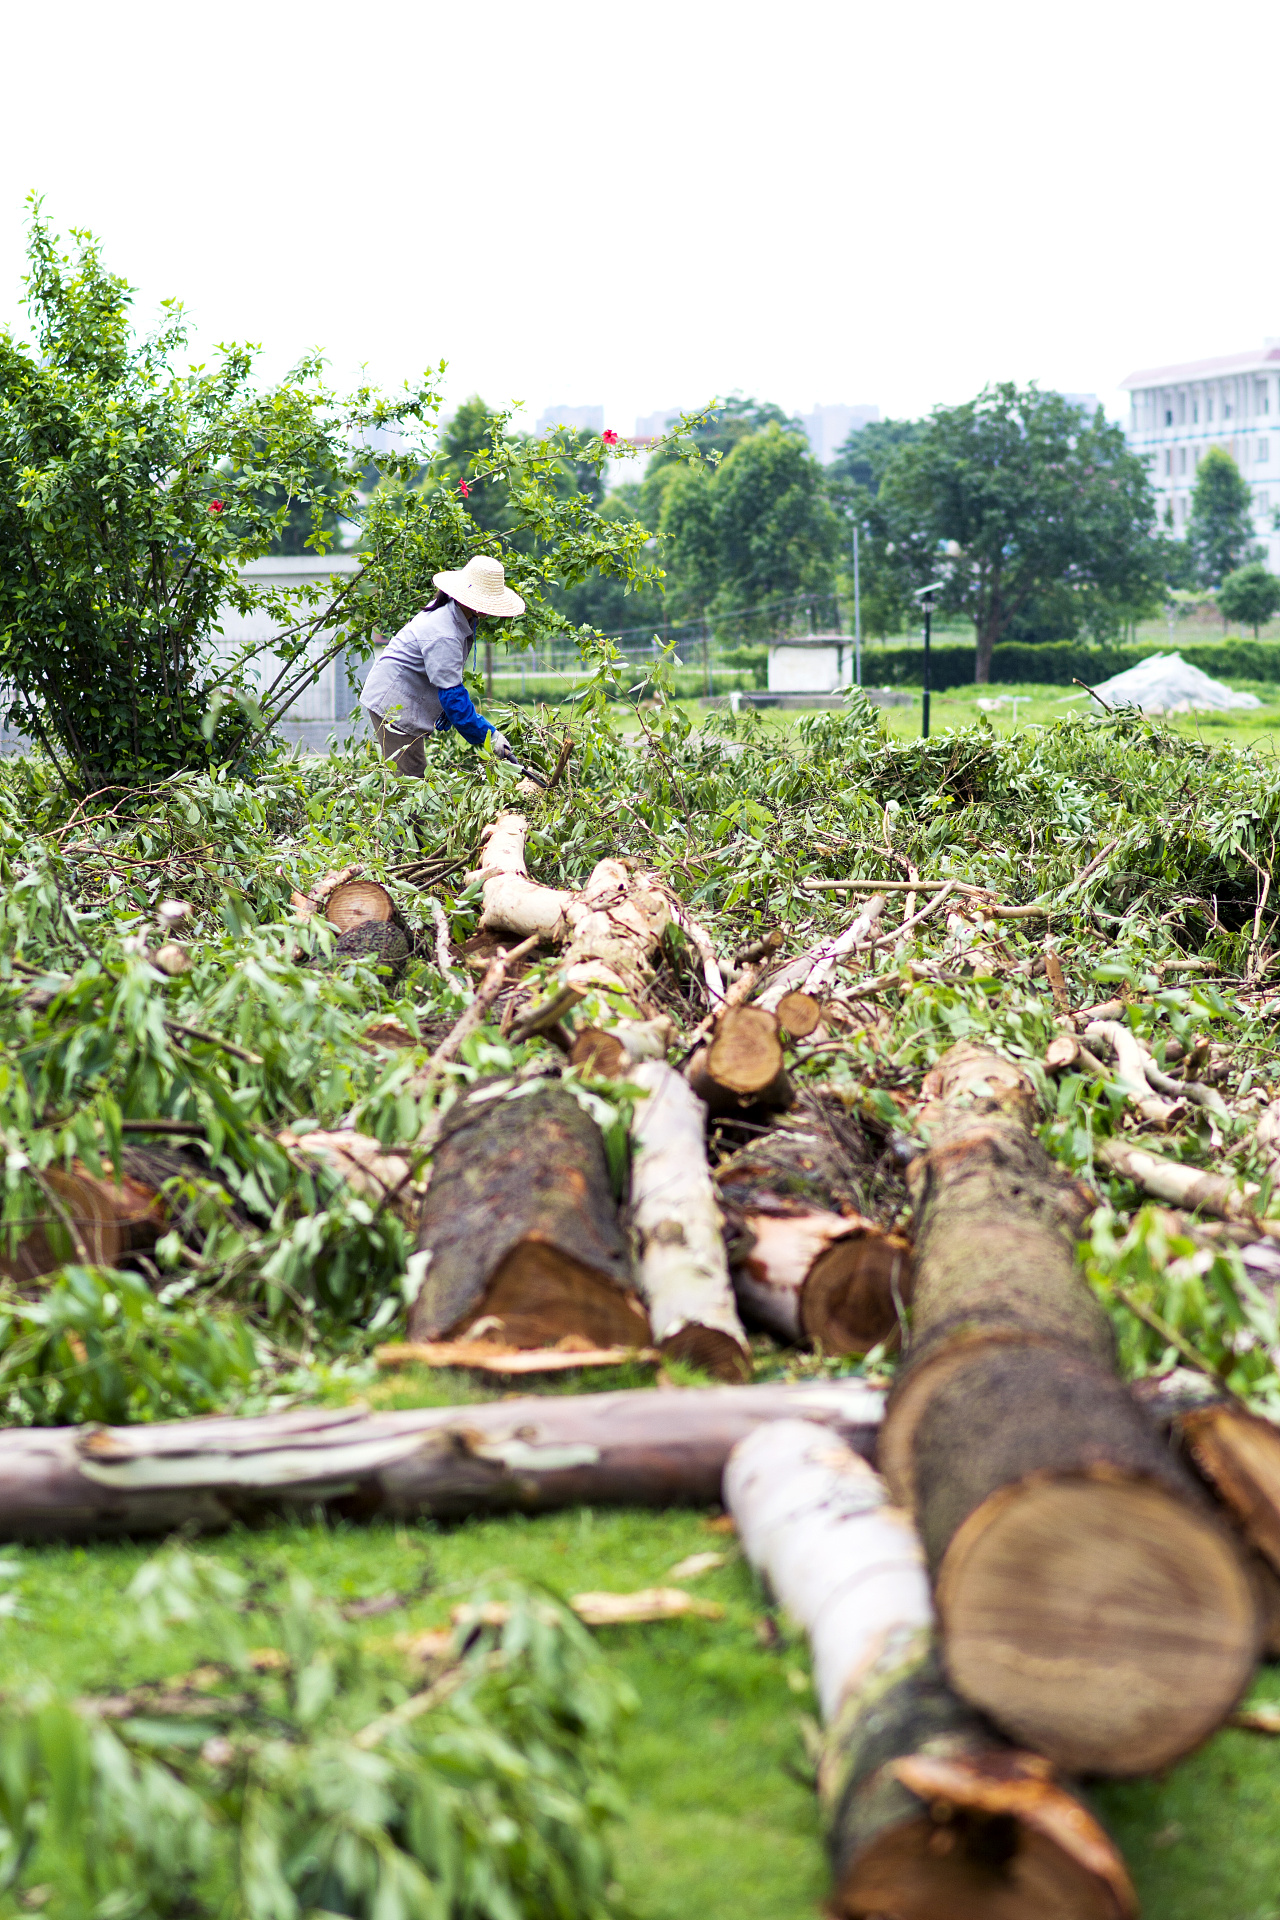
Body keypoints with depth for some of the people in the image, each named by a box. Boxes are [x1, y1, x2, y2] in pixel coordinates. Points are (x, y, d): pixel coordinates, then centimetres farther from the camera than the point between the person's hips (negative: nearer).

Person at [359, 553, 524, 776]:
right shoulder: (443, 637, -29)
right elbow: (452, 695, -27)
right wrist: (488, 735, -24)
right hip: (393, 705, -10)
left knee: (415, 778, 12)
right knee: (410, 779, -12)